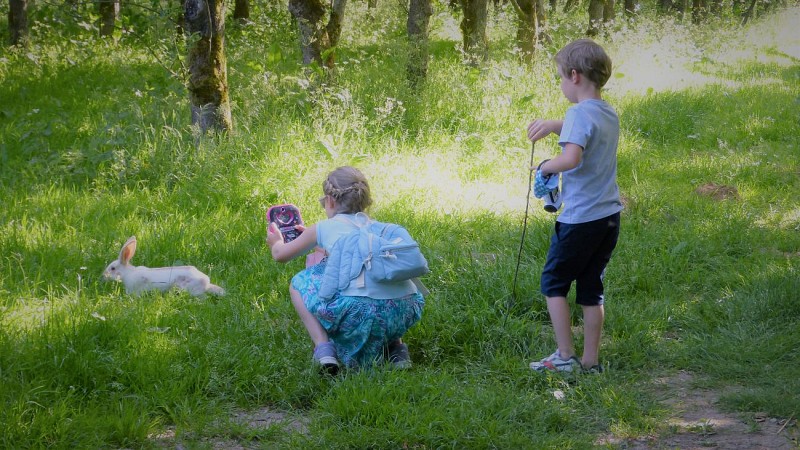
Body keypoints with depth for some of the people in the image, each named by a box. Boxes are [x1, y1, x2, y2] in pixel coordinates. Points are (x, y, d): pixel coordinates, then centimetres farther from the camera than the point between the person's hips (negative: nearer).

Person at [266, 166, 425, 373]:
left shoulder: (324, 228, 14)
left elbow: (280, 254, 29)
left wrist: (276, 242, 53)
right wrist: (311, 237, 62)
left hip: (360, 309, -5)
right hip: (406, 310, 5)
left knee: (299, 284, 21)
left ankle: (324, 347, 3)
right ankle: (395, 347, 22)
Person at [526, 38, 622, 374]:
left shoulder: (579, 113, -17)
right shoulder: (609, 114, 10)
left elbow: (571, 158, -33)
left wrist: (546, 167, -15)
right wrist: (555, 126, 21)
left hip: (581, 218, -8)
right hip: (609, 216, 8)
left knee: (553, 282, 8)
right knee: (591, 287, 13)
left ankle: (565, 357, 6)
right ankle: (591, 361, 15)